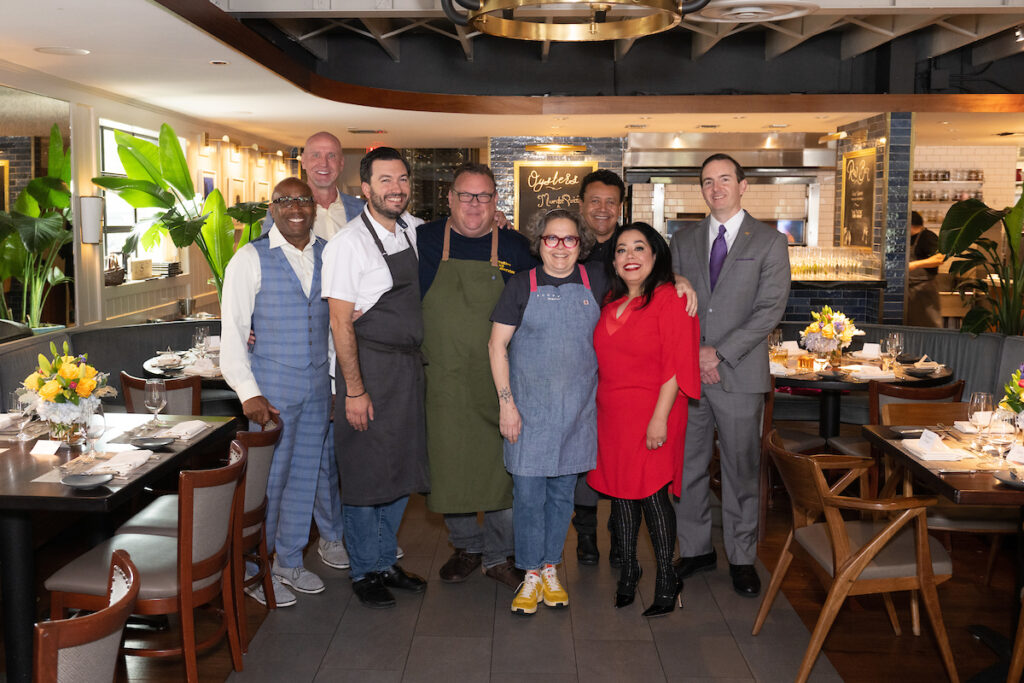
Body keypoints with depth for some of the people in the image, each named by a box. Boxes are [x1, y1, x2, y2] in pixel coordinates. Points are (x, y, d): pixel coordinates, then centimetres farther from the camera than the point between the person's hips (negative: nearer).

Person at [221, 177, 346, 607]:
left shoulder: (329, 256, 7)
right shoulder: (250, 259, -5)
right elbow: (232, 331, -8)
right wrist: (249, 392, -17)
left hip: (318, 387, 4)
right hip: (270, 388, -4)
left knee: (306, 473, 12)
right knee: (266, 479, 1)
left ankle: (289, 562, 29)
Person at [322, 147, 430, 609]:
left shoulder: (411, 229, 6)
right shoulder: (349, 243, -14)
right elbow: (340, 321, -15)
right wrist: (355, 390, -18)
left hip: (409, 364, 7)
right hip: (368, 365, -7)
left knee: (402, 467, 14)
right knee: (365, 472, 3)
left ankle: (386, 561, 29)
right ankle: (365, 571, 19)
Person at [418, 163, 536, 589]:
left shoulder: (514, 247, 4)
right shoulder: (424, 241, 3)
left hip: (500, 380, 0)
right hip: (444, 380, 0)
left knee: (504, 467, 4)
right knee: (449, 466, 7)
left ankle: (499, 555, 22)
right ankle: (465, 547, 29)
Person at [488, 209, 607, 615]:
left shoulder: (595, 281, 3)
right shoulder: (522, 286, -3)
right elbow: (497, 345, -2)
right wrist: (506, 403, -7)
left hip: (576, 410, 2)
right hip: (529, 410, -2)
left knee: (562, 492, 11)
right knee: (528, 494, 2)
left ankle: (550, 568, 27)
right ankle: (531, 576, 17)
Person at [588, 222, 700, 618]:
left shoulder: (669, 298, -9)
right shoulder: (612, 302, 12)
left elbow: (676, 365, -14)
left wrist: (660, 418, -19)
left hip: (651, 415, -6)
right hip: (611, 414, 7)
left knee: (651, 493, -4)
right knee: (620, 492, 11)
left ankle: (666, 581, 10)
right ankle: (627, 570, 26)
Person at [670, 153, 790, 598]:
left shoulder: (769, 242, 1)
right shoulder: (683, 241, 12)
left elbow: (770, 309, -7)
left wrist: (720, 353, -13)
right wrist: (695, 351, -7)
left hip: (739, 374, -3)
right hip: (687, 373, 3)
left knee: (740, 470, 5)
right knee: (687, 466, 8)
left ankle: (742, 558, 18)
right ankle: (695, 549, 22)